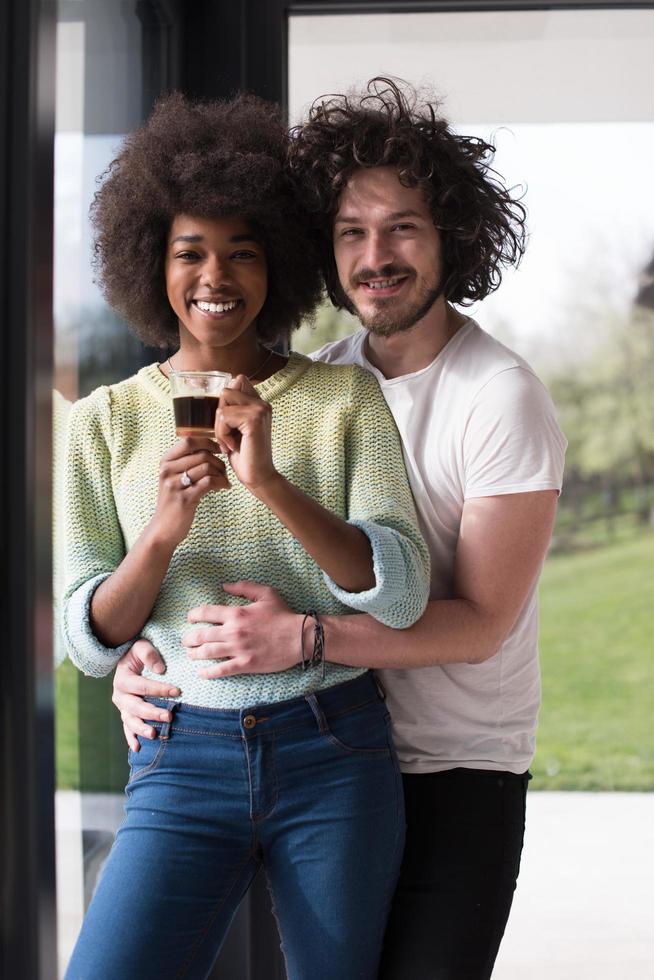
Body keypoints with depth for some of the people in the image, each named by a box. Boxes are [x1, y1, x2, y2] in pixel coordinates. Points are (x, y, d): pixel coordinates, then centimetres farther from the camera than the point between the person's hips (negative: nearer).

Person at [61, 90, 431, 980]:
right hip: (182, 763, 0)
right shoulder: (104, 422, 4)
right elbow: (90, 639, 3)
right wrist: (164, 529, -16)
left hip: (335, 758, 0)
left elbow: (401, 595, -7)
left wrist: (269, 481, -20)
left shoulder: (347, 398, 2)